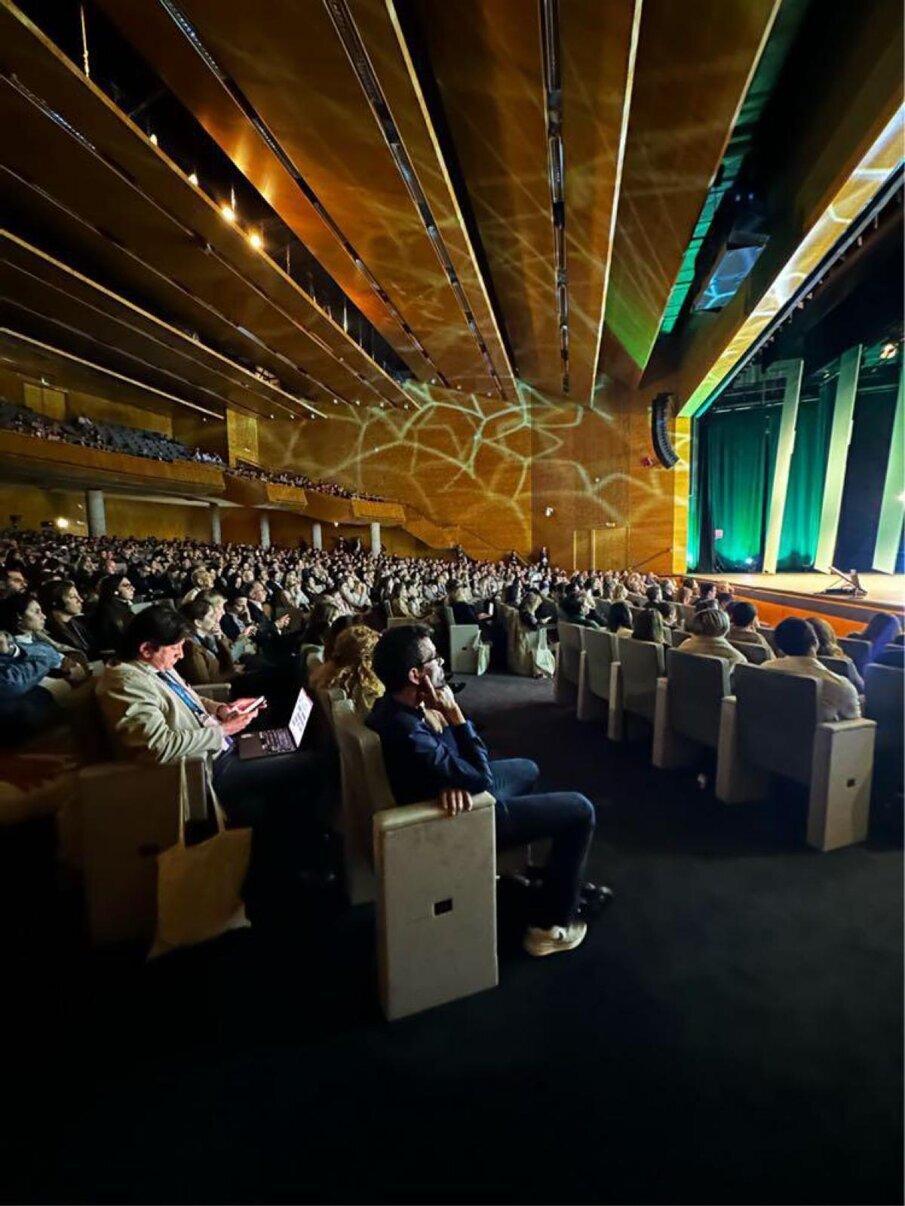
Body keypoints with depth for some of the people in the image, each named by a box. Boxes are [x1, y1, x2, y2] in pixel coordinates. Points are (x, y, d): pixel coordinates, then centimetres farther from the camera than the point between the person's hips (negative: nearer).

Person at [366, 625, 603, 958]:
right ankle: (551, 924, 16)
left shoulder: (391, 705, -10)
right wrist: (454, 714, -29)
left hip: (455, 797, 9)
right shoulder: (408, 735, -39)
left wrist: (455, 780, -25)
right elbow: (483, 779, -26)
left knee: (527, 769, 29)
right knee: (580, 810, 2)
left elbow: (448, 757, -4)